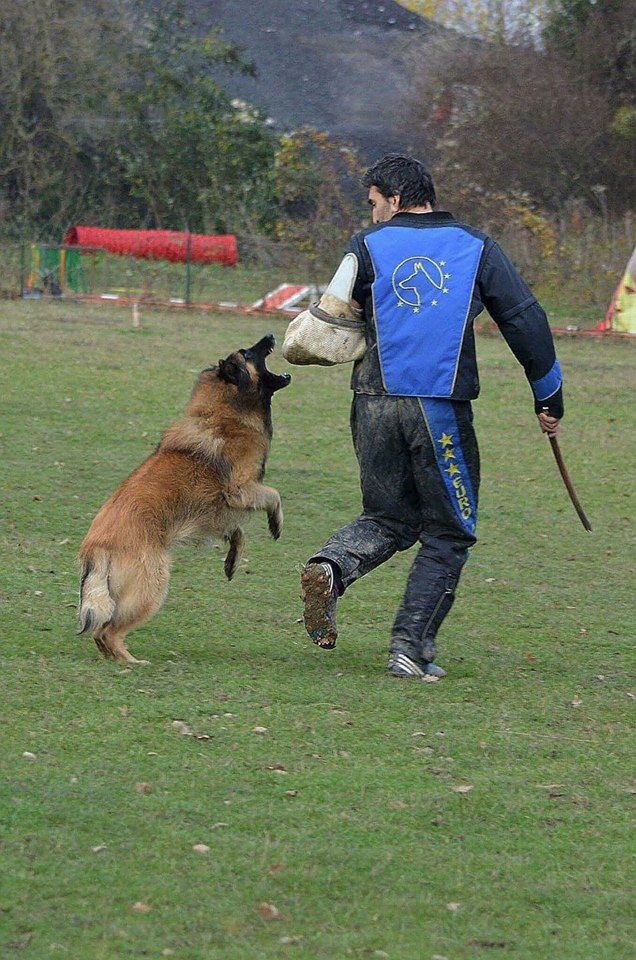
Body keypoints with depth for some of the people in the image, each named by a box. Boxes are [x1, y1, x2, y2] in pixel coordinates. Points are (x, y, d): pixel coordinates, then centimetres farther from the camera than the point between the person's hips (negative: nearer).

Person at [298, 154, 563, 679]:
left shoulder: (368, 246, 5)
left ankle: (330, 568, -11)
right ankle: (411, 646, 0)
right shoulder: (477, 248, 7)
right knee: (447, 535, 9)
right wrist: (549, 399, 14)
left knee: (389, 517, 18)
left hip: (375, 401, 2)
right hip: (442, 409, -2)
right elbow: (526, 321, 7)